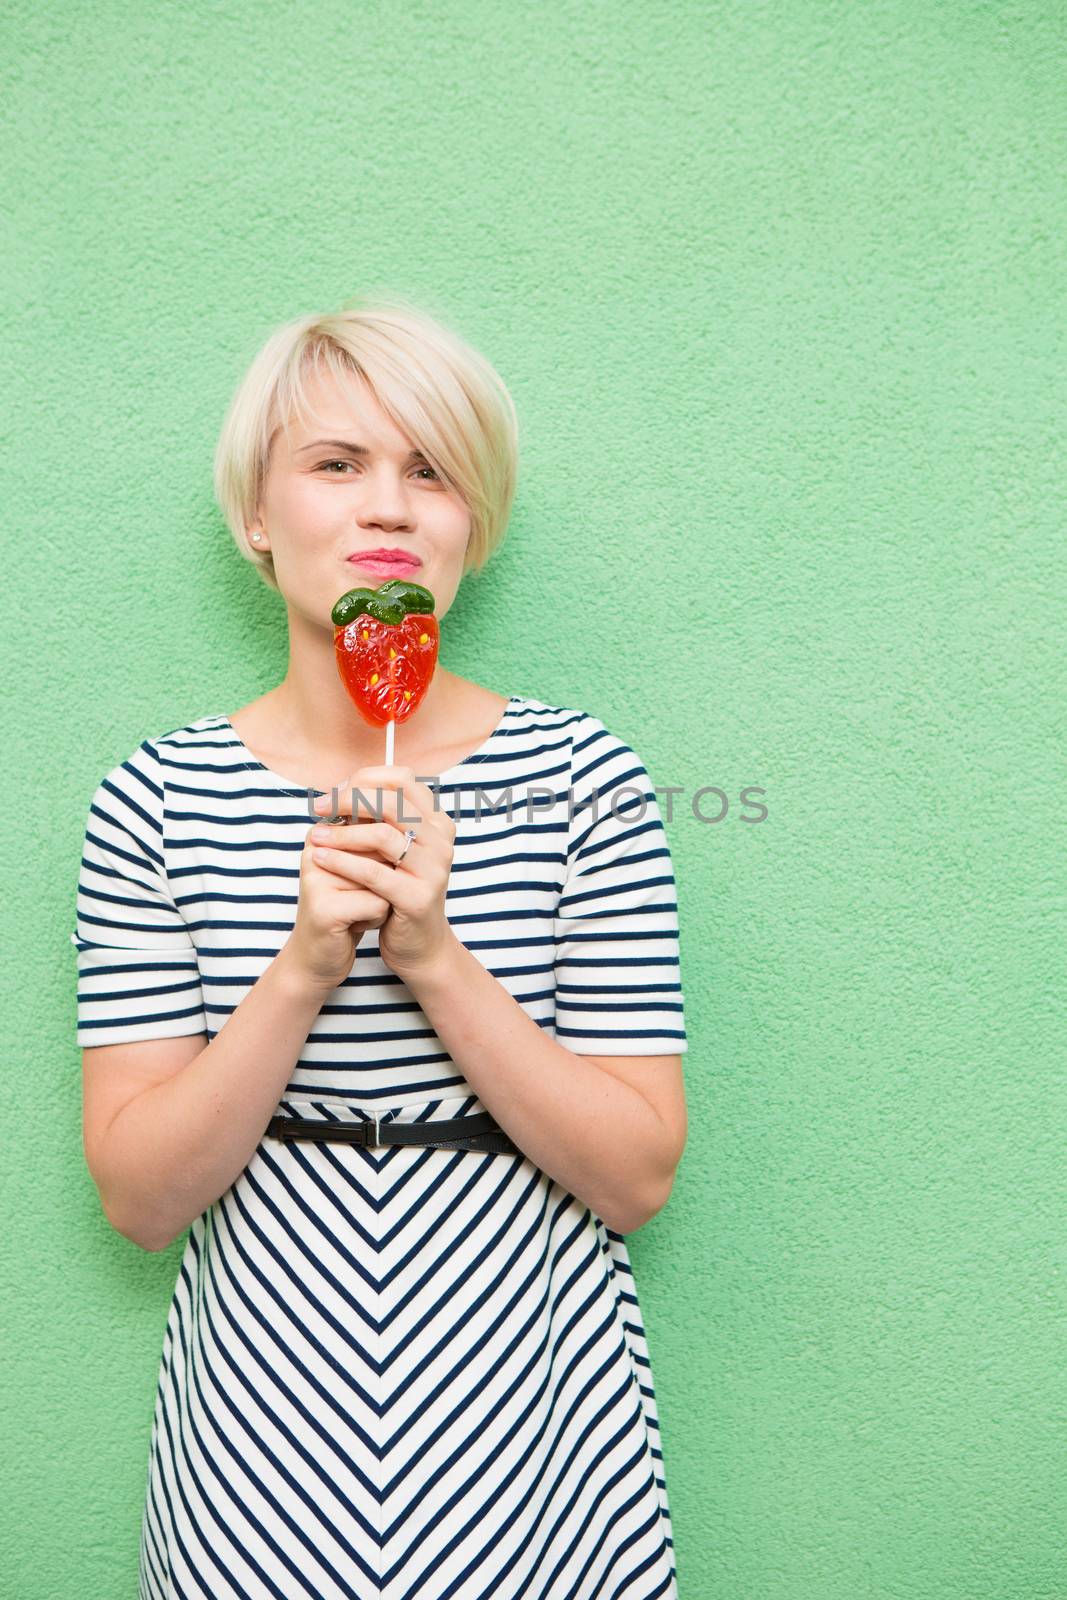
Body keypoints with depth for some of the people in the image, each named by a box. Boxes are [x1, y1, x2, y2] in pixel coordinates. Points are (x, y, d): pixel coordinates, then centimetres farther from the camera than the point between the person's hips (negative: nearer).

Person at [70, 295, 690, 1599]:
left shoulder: (579, 773, -10)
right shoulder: (155, 798, -7)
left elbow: (638, 1178, -10)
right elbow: (137, 1197, -8)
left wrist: (437, 960, -22)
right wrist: (304, 968, -22)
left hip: (531, 1423, 0)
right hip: (262, 1430, 1)